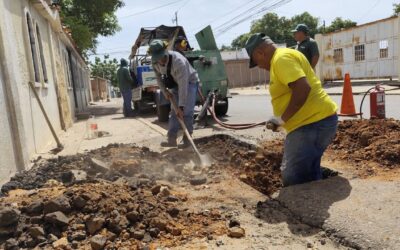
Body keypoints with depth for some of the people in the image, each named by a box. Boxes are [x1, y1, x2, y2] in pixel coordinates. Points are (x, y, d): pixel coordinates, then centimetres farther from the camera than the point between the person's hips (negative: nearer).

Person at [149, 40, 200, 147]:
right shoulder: (155, 62, -17)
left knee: (186, 112, -14)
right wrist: (164, 91, -9)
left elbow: (183, 86, -39)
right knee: (174, 112, 1)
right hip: (175, 84, 6)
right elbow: (158, 76, 4)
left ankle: (187, 140, -6)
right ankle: (172, 140, 2)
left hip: (189, 82, -6)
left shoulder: (179, 61, -38)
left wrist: (181, 106, -39)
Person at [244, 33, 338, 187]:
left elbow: (303, 88, -27)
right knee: (309, 173, 20)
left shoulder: (281, 58, -13)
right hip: (317, 120, 11)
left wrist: (282, 119, -18)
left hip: (312, 123, -11)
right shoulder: (283, 56, 20)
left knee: (294, 178, -7)